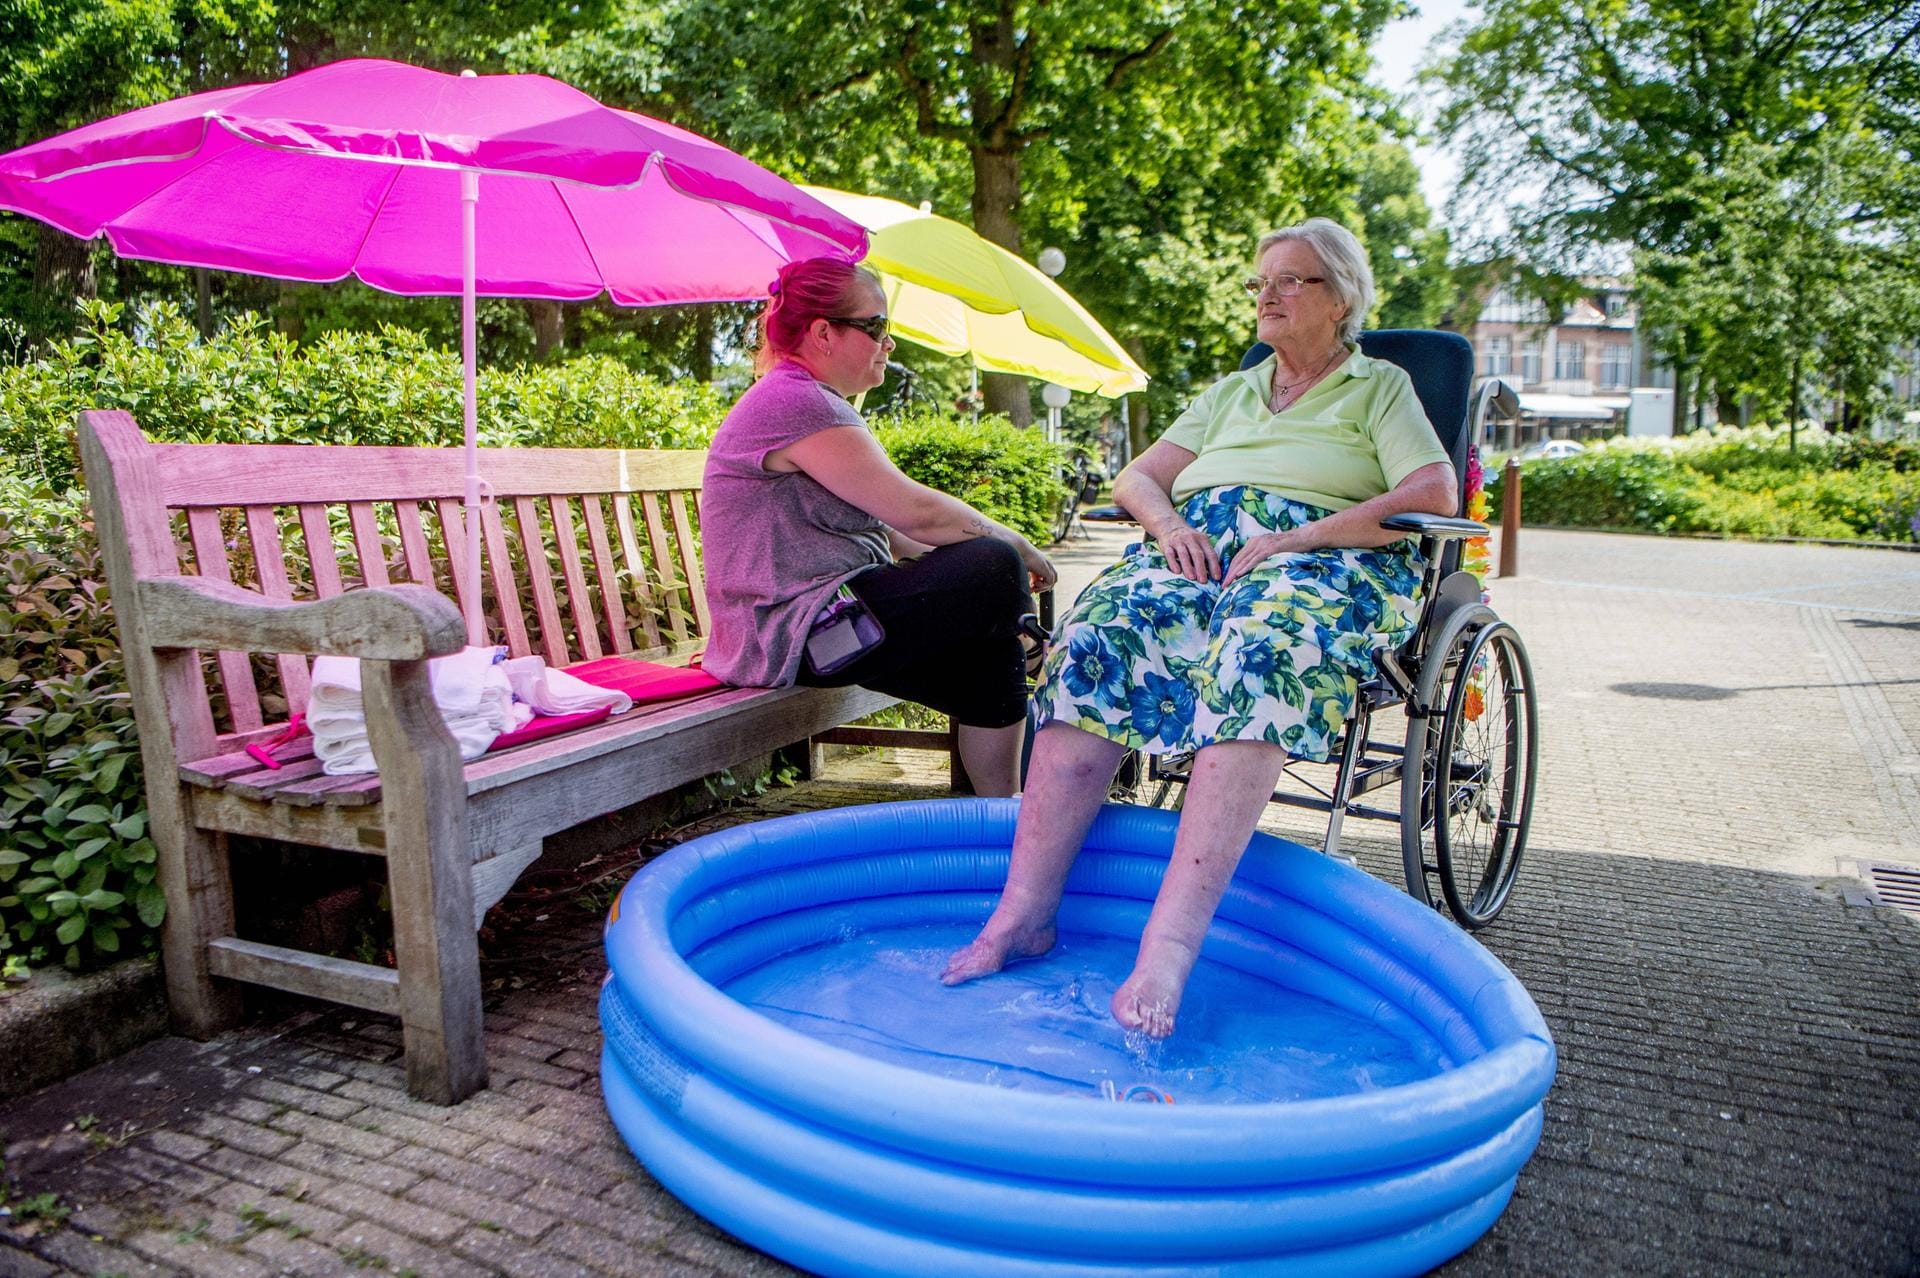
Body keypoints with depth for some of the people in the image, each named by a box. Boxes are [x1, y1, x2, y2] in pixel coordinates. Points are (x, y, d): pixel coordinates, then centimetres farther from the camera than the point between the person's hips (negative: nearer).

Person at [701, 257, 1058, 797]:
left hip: (821, 619, 11)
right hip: (795, 636, -11)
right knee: (993, 570, -14)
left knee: (991, 659, 3)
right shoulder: (794, 401, -16)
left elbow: (878, 528, 17)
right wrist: (1015, 545, -6)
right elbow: (915, 511, -22)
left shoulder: (809, 402, 19)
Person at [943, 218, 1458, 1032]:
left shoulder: (1381, 386, 17)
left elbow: (1434, 494, -1)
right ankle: (1023, 913, -32)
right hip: (1194, 552, 4)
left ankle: (1171, 941, -46)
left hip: (1324, 565, -4)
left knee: (1260, 656, -40)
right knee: (1094, 639, -29)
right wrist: (1166, 522, -3)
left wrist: (1295, 538, -13)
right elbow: (1137, 479, 22)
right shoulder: (1228, 394, 31)